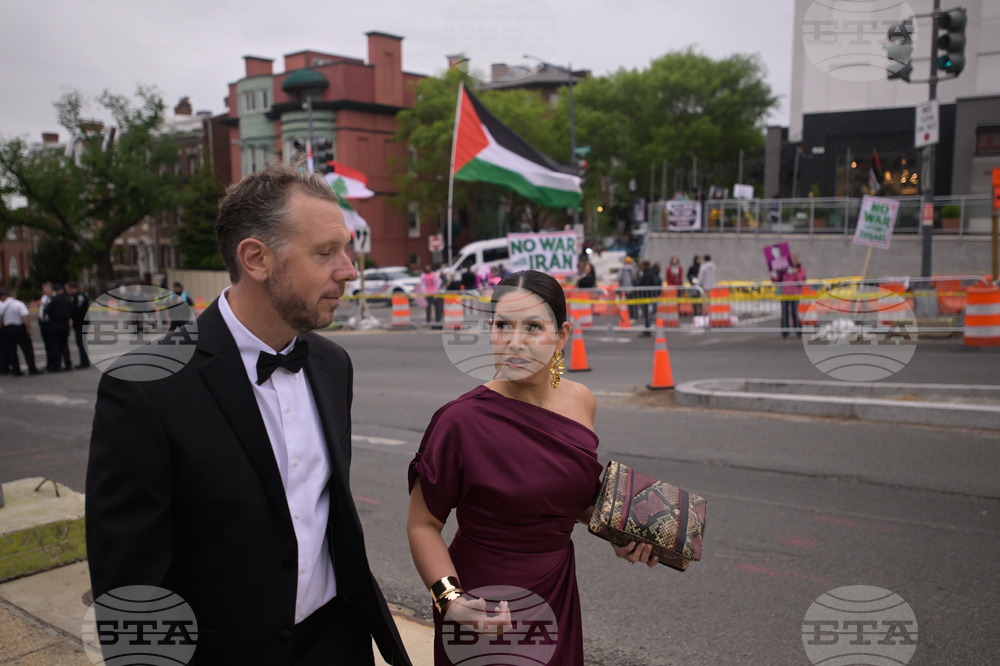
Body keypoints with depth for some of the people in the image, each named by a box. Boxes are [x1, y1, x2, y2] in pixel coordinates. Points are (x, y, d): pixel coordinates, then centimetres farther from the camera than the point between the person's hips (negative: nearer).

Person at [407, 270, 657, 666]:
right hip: (487, 607, -5)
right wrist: (450, 598, -27)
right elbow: (423, 525, -14)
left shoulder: (581, 401, -5)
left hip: (558, 594, 6)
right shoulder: (461, 421, -23)